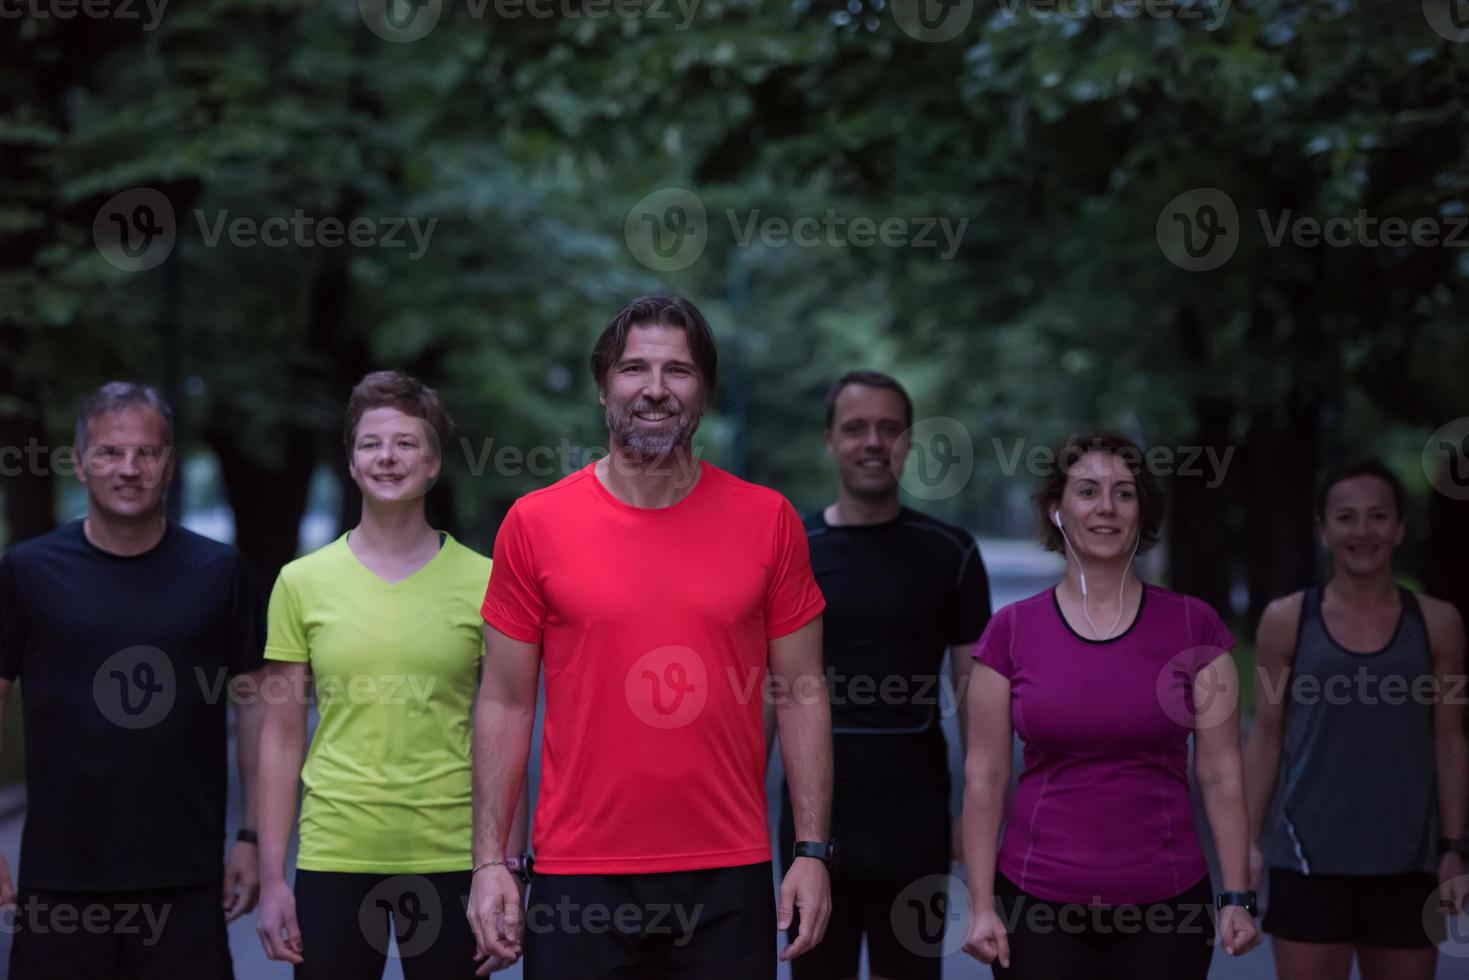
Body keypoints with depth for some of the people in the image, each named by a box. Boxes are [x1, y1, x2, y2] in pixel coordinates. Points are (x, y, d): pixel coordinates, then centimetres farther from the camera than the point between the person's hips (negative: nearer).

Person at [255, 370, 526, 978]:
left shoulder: (482, 582, 2)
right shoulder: (303, 582, 4)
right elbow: (281, 739, 6)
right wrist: (272, 876, 1)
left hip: (450, 855, 0)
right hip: (334, 855, 1)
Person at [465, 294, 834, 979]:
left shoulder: (768, 521, 2)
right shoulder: (536, 524, 1)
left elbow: (800, 693, 5)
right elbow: (506, 704, 3)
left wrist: (812, 852, -1)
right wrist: (490, 861, -2)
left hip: (728, 874, 1)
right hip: (579, 879, 0)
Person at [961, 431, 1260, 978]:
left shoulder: (1193, 627, 1)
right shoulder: (1011, 633, 1)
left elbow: (1221, 774, 1)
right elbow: (984, 778, 1)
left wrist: (1237, 898, -4)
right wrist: (982, 905, -5)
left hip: (1164, 904, 0)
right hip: (1039, 905, 0)